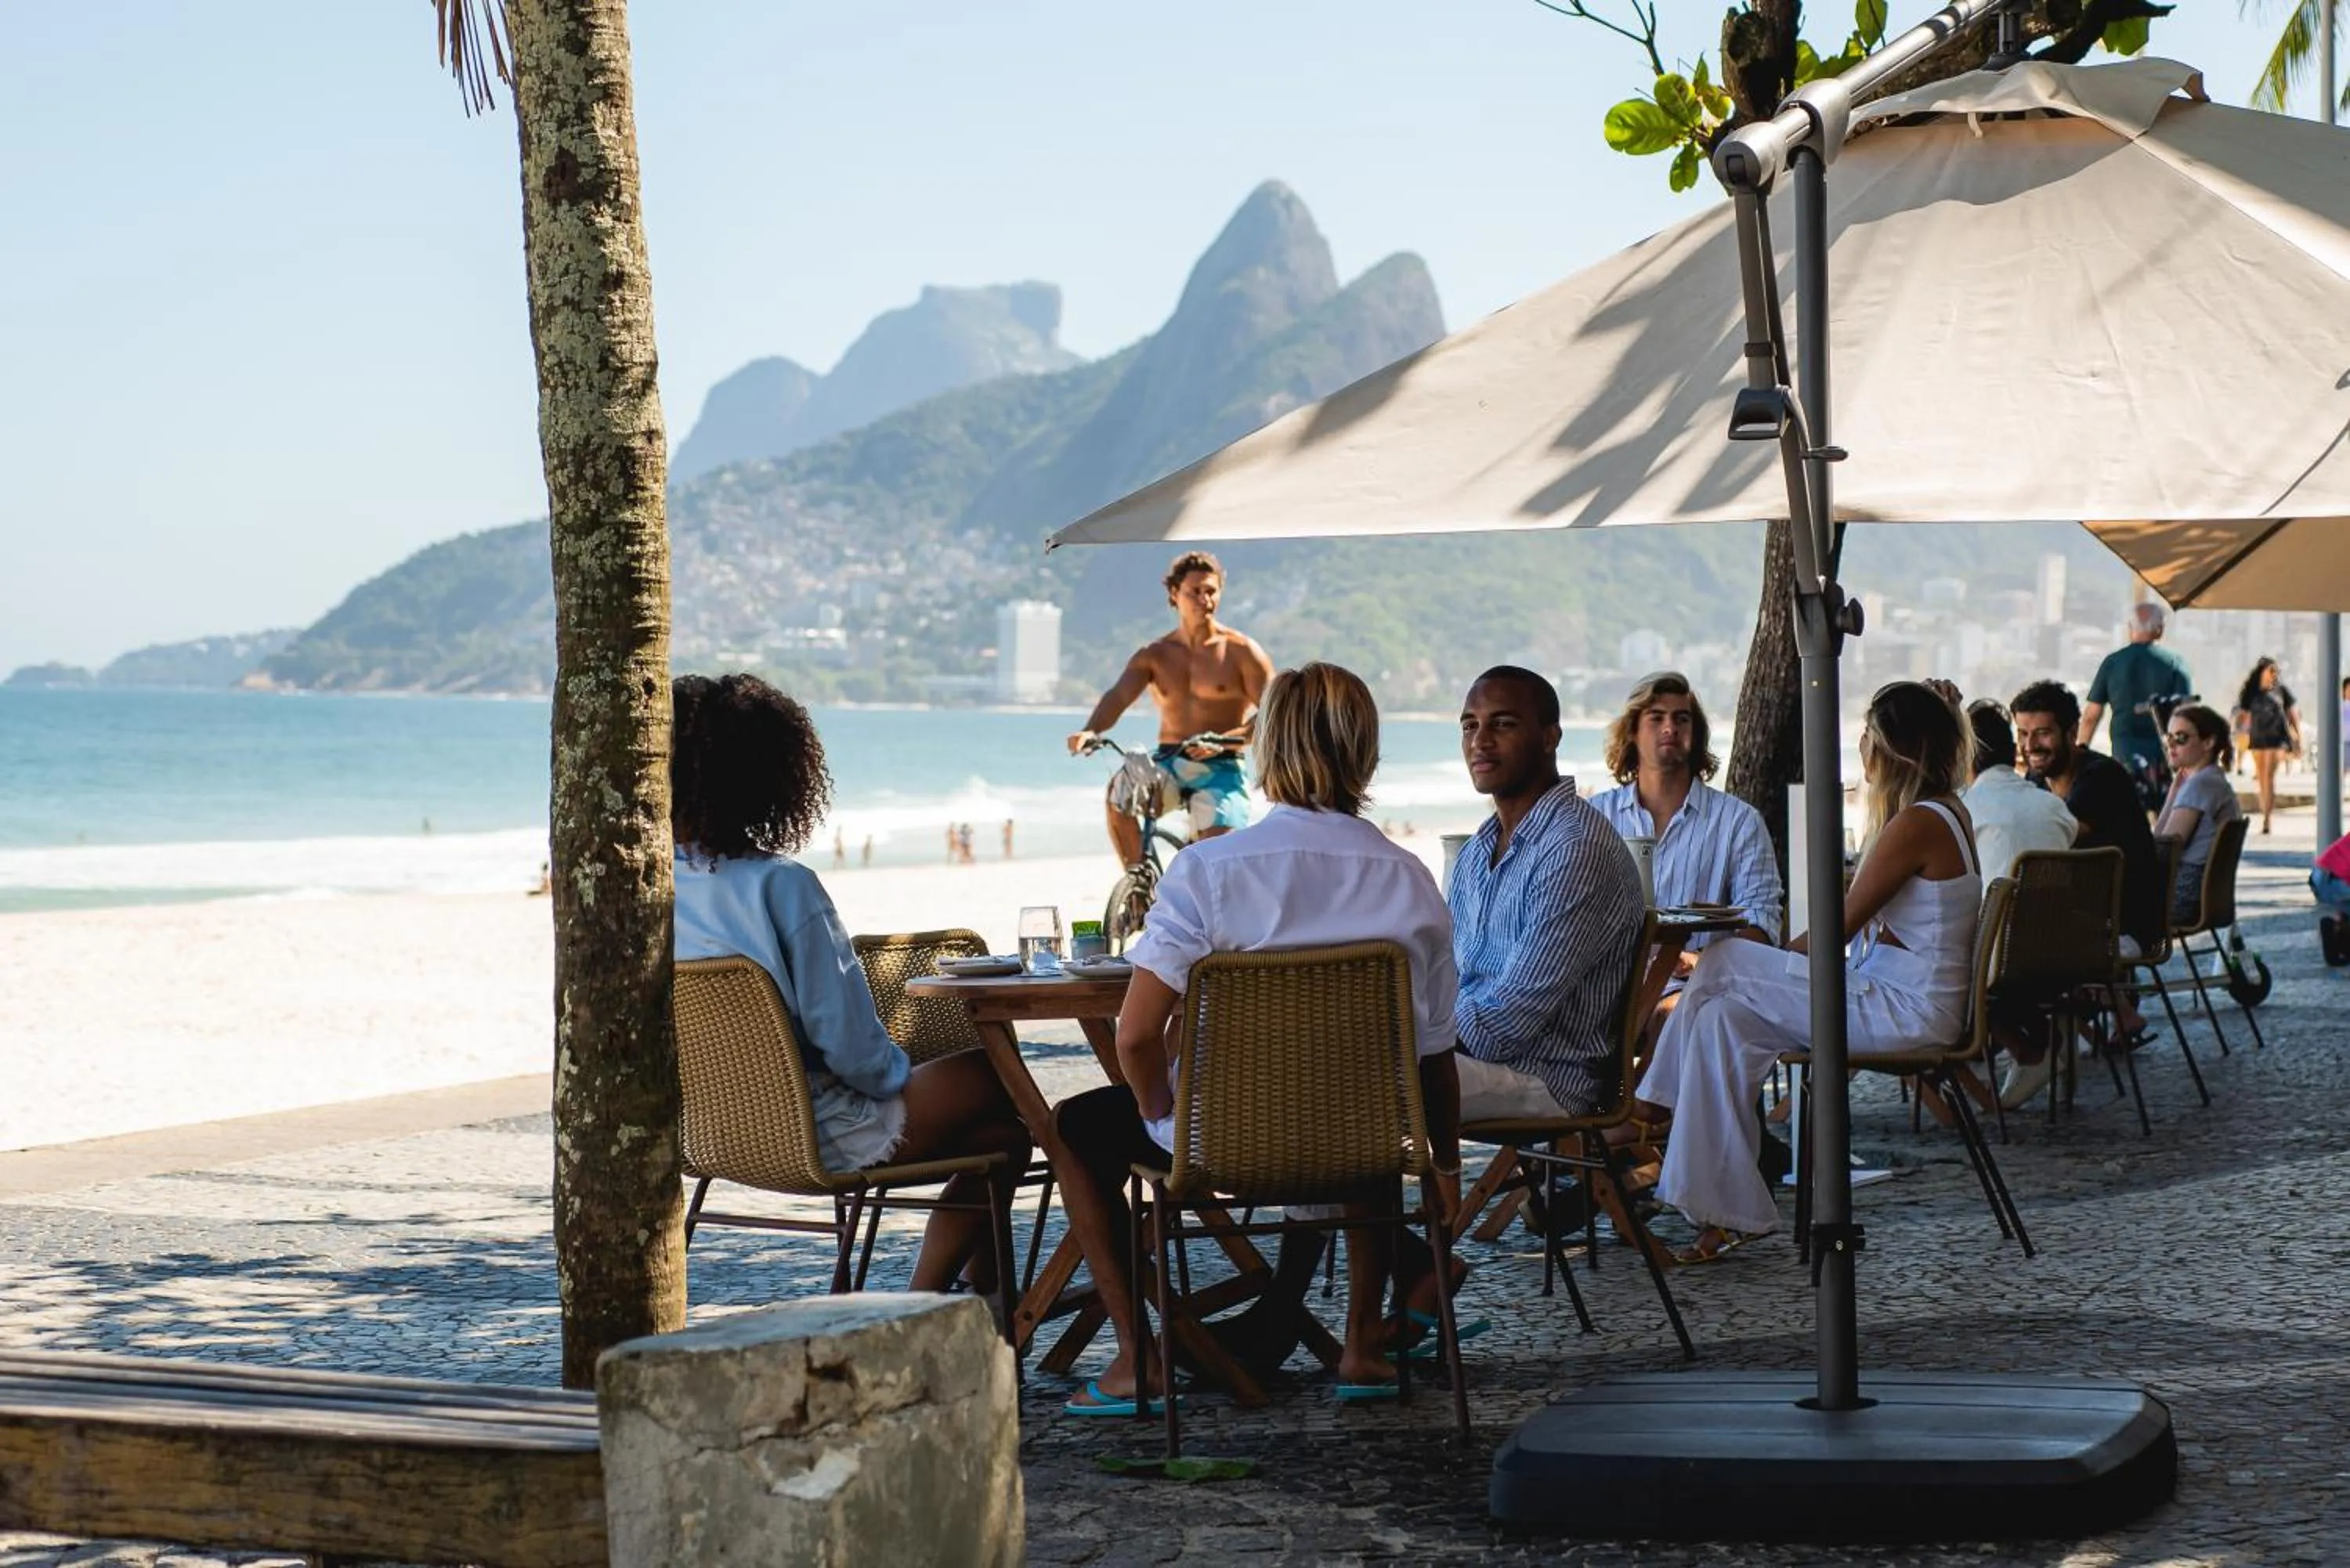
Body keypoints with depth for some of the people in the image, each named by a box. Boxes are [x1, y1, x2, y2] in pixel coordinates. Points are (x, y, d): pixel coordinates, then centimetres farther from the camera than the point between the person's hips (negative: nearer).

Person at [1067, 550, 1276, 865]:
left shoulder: (1241, 652, 1)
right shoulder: (1154, 656, 10)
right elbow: (1118, 697, -6)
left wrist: (1224, 740, -25)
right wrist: (1090, 731, -29)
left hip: (1219, 769, -3)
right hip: (1167, 763, 3)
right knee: (1119, 793, -29)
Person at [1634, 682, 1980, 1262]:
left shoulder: (1917, 824, -17)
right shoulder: (1947, 813, 15)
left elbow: (1838, 929, -14)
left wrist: (1775, 963, 3)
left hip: (1902, 1012, -10)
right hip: (1897, 1001, 10)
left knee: (1720, 966, -10)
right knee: (1721, 1018, 0)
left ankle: (1657, 1105, 6)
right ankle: (1726, 1210, -1)